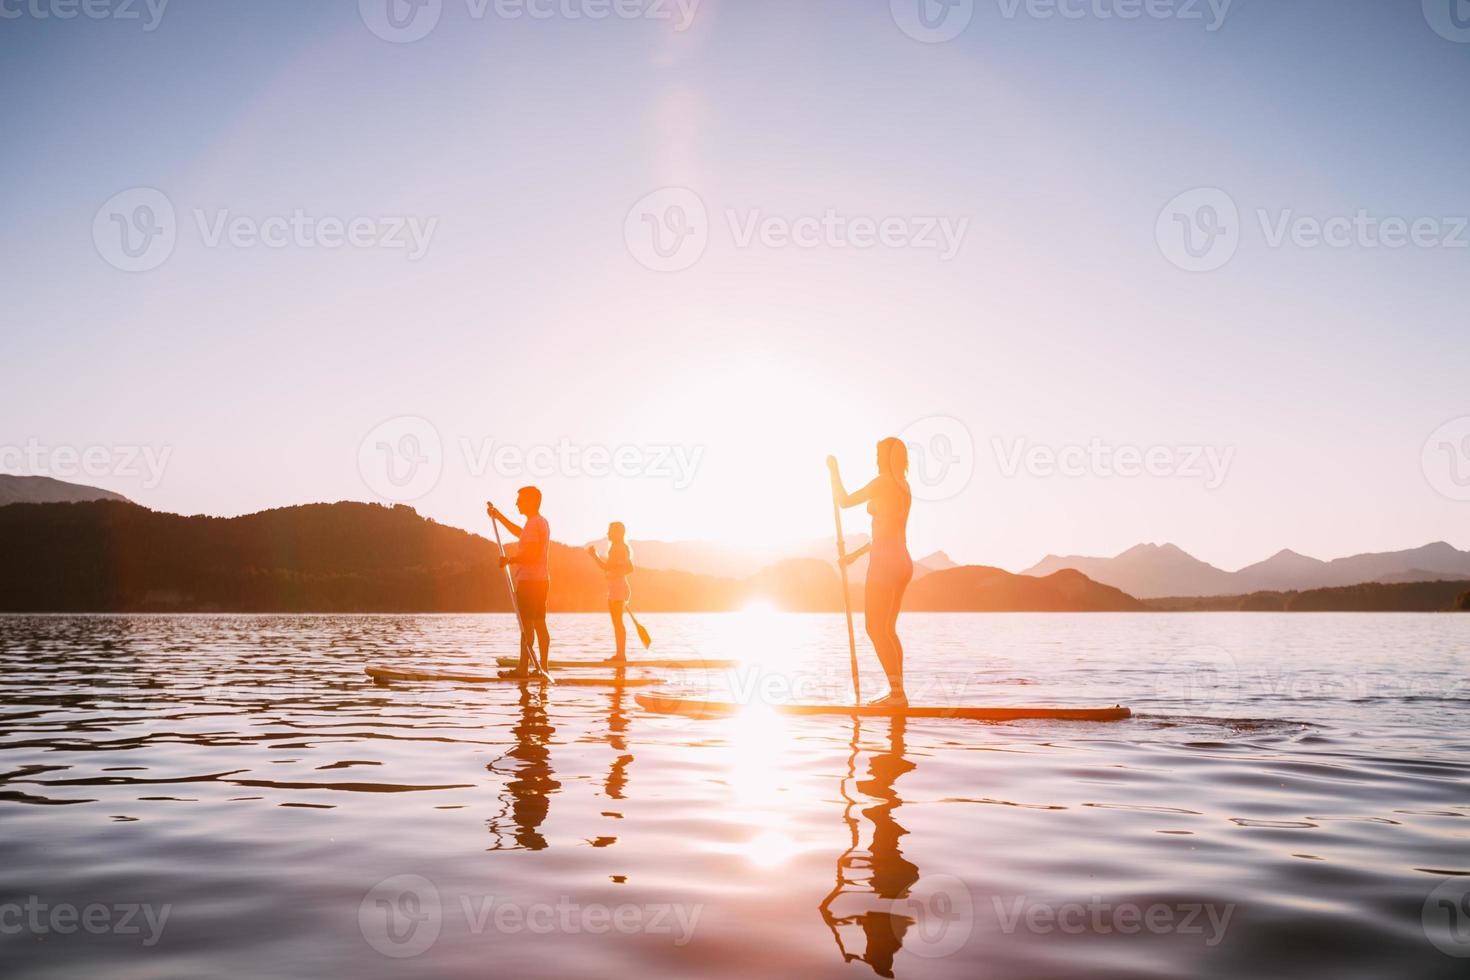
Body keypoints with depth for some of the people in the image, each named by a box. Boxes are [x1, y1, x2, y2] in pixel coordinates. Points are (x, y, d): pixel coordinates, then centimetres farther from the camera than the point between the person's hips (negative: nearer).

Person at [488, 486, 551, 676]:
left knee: (527, 625, -7)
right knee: (539, 624, 11)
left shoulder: (533, 523, -14)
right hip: (541, 580, 10)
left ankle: (524, 668, -6)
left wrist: (510, 559, -9)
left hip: (529, 581, -10)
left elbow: (532, 554, -23)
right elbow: (520, 533, 37)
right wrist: (498, 516, 39)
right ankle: (543, 666, 12)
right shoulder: (541, 522, 18)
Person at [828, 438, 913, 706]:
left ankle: (897, 693, -13)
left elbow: (844, 501, -6)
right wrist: (857, 553, 26)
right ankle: (897, 692, 14)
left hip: (885, 563, -9)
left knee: (875, 628, -8)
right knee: (887, 629, 14)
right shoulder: (904, 488, 17)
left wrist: (834, 470, 7)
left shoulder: (883, 482, -9)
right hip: (902, 563, 9)